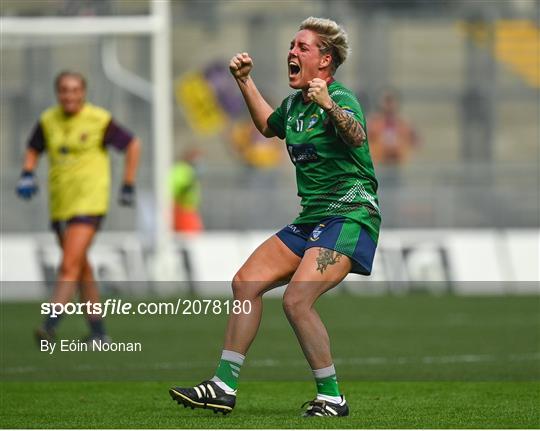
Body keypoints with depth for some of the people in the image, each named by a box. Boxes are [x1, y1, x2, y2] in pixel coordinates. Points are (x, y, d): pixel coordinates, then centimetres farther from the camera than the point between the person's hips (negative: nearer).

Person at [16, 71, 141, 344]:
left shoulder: (99, 121, -8)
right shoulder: (48, 121, 6)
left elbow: (133, 145, 2)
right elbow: (33, 150, 22)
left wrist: (128, 186, 1)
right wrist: (27, 175, 2)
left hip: (90, 201, -6)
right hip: (60, 204, 6)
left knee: (70, 266, -18)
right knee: (82, 270, 13)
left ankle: (50, 326, -26)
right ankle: (98, 331, 22)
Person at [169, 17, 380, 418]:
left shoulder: (341, 100, -14)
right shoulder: (295, 103, 13)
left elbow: (357, 136, -38)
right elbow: (269, 125, 38)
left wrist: (329, 107, -55)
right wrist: (245, 81, 30)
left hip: (350, 216, -9)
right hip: (311, 220, 9)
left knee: (296, 299, -23)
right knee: (246, 283, 5)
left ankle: (332, 398, -11)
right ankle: (224, 386, 11)